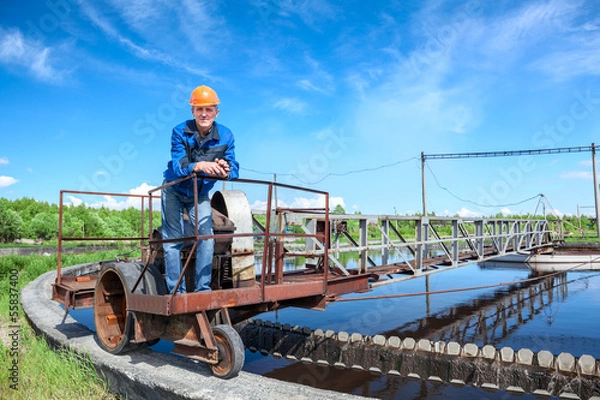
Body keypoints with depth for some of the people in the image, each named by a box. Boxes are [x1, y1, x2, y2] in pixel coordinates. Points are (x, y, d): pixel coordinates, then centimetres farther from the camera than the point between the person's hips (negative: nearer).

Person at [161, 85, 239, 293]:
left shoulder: (226, 136, -15)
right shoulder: (180, 132, -22)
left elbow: (234, 169, -19)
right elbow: (178, 166, -33)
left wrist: (225, 170, -44)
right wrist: (199, 166, -54)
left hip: (200, 194, 2)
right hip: (174, 192, -2)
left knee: (206, 237, -8)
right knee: (173, 240, -2)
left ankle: (203, 289, 3)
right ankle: (177, 291, 7)